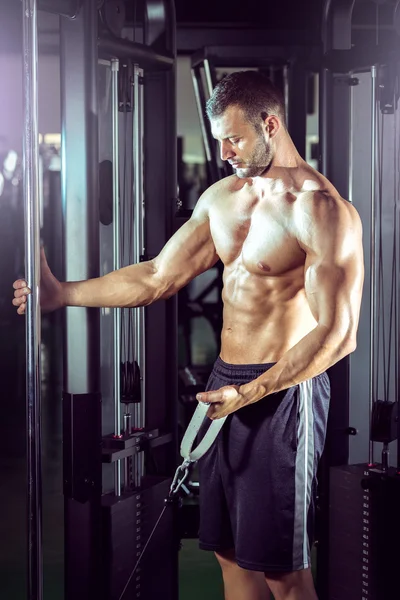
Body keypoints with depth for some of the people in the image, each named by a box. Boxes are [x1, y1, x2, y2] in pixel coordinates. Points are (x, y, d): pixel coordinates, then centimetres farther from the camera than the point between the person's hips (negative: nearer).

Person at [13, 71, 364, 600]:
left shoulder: (321, 209, -14)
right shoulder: (222, 197, 11)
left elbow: (338, 334, -18)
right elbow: (158, 277, 13)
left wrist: (251, 392, -22)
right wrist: (63, 294, 7)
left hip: (283, 391, -8)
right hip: (226, 381, 8)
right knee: (230, 551, 14)